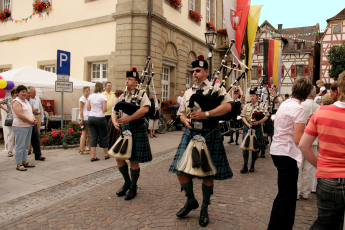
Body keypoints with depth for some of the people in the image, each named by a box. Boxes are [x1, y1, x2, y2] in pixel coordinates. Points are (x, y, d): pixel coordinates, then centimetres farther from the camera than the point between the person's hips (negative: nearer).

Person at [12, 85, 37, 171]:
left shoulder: (26, 101, 17)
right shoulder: (16, 102, -11)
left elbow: (30, 112, 20)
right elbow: (20, 115, -21)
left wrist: (34, 119, 1)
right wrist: (31, 121, -16)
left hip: (29, 126, 9)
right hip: (20, 127, -9)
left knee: (26, 145, 14)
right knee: (20, 146, -4)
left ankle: (24, 161, 24)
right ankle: (19, 164, 3)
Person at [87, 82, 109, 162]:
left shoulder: (90, 96, 6)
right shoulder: (103, 97, -7)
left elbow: (88, 108, 7)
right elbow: (104, 109, -11)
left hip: (91, 118, 4)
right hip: (100, 118, -4)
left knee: (93, 137, 5)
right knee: (103, 136, 9)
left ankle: (93, 156, 4)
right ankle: (106, 154, 21)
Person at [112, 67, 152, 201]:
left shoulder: (141, 94, -6)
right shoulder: (122, 97, 12)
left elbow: (145, 109, -24)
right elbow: (114, 112, 11)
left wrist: (128, 119, -27)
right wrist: (115, 122, -12)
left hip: (137, 130, -6)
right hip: (124, 130, 6)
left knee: (133, 160, 2)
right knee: (119, 157, 8)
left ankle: (133, 187, 21)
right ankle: (127, 183, 30)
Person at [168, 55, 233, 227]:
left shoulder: (216, 87, 1)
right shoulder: (188, 92, 16)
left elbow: (227, 106, -14)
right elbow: (181, 112, 21)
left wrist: (206, 114, -22)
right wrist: (185, 120, -3)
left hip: (209, 134, -5)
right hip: (190, 133, 5)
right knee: (181, 169, 1)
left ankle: (204, 208, 25)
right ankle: (191, 201, 26)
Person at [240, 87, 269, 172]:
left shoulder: (261, 106, 1)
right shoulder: (247, 106, 7)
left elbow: (266, 116, -6)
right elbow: (243, 116, 3)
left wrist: (258, 122, -21)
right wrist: (248, 124, -13)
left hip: (257, 128, -1)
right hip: (247, 128, 1)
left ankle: (252, 165, 20)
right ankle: (245, 166, 0)